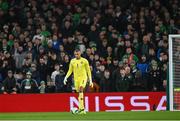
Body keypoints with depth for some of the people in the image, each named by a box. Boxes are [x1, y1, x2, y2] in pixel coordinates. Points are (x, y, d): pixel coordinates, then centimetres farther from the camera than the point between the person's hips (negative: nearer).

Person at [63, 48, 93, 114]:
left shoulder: (84, 61, 0)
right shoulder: (72, 61, 8)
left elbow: (88, 71, 6)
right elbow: (70, 71, 14)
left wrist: (90, 80, 3)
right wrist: (66, 77, -2)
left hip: (83, 77, -4)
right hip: (76, 78, 4)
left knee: (81, 89, -25)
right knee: (79, 92, 4)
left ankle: (81, 108, -31)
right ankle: (82, 109, 15)